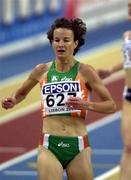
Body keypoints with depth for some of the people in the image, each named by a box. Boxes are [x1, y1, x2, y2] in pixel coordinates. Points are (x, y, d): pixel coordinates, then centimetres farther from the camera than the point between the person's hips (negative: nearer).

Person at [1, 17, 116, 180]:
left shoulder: (85, 72, -2)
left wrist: (87, 105, -16)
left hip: (78, 147, -1)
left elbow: (111, 105, 1)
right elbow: (22, 92, 24)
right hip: (49, 146, 1)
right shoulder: (41, 71, 5)